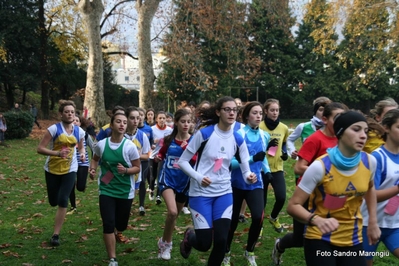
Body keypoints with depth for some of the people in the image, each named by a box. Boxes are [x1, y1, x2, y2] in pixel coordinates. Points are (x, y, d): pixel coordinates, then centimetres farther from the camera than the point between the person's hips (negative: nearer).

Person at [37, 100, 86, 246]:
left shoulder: (79, 131, -3)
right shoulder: (54, 129, -15)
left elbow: (81, 147, 16)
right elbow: (40, 148, -16)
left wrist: (83, 154, -7)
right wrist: (57, 153, -31)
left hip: (70, 170, 1)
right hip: (52, 169, -1)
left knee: (63, 201, -9)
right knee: (53, 201, 9)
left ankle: (56, 235, 1)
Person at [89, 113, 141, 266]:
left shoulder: (130, 146, -13)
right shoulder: (101, 144, -7)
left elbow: (137, 168, -5)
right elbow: (95, 159, 13)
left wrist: (126, 170, -25)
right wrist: (92, 169, -7)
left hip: (125, 191, 0)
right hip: (106, 190, 0)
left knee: (121, 224, 15)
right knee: (108, 224, -8)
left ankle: (117, 234, 55)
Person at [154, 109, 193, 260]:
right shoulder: (168, 139, -2)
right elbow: (161, 154, 14)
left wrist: (187, 149, -32)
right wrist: (157, 157, -7)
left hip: (184, 182, 1)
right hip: (167, 179, -1)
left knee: (175, 215, 15)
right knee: (172, 212, -22)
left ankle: (165, 242, 38)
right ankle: (166, 242, 1)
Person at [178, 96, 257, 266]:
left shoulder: (238, 139, 0)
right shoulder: (204, 133, -12)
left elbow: (246, 170, -1)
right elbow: (182, 161, -7)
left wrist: (249, 177, -24)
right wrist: (198, 177, -23)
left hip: (224, 193, 3)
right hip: (201, 193, -3)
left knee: (221, 241, -7)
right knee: (204, 244, -1)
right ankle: (188, 237, 36)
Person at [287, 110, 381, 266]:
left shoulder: (369, 162, -7)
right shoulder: (320, 166, -22)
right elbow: (293, 205, -20)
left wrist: (373, 222, 10)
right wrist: (317, 220, -36)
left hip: (353, 240, 5)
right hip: (320, 239, -4)